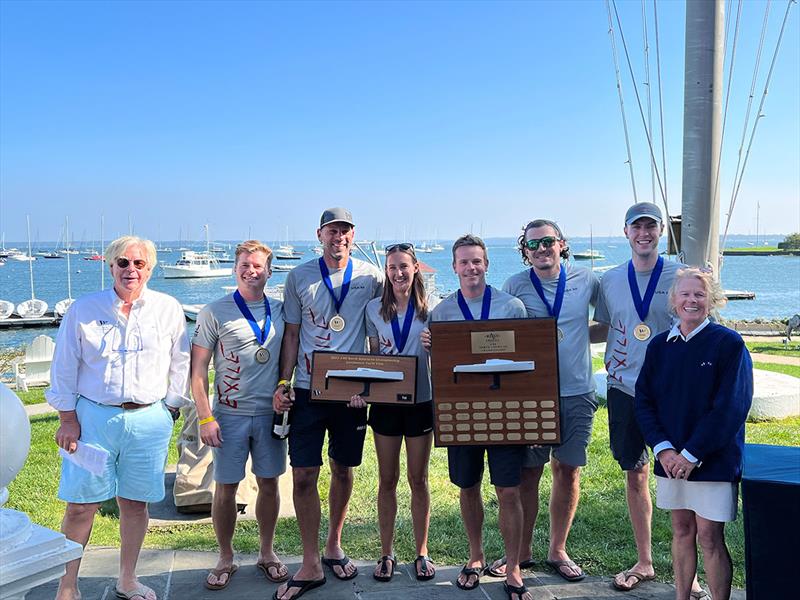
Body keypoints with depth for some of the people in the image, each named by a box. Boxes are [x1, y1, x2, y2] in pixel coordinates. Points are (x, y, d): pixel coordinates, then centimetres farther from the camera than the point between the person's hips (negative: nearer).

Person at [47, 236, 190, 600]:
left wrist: (169, 410, 8)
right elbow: (64, 369, 4)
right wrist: (68, 419, 1)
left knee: (135, 502, 10)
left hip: (148, 421, 1)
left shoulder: (168, 310, 3)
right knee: (81, 504, 1)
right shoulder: (84, 310, 0)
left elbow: (180, 365, 10)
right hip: (93, 417, -1)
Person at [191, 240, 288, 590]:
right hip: (230, 415, -3)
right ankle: (225, 559, 22)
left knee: (269, 483, 10)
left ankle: (267, 553, 28)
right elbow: (198, 367, -5)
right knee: (225, 488, 4)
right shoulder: (215, 312, -4)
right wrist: (205, 418, -10)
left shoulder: (280, 310, 6)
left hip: (271, 413, 3)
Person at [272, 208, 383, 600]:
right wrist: (284, 383, -3)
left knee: (343, 471, 12)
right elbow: (292, 334, 6)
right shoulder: (299, 277, 3)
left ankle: (333, 546, 33)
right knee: (303, 476, -3)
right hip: (308, 389, 0)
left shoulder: (371, 277, 2)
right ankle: (310, 565, 10)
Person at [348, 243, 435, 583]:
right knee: (387, 480, 10)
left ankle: (421, 553, 22)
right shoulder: (374, 309, 1)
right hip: (385, 402, 1)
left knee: (418, 479, 9)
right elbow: (372, 357, 5)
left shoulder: (429, 309, -3)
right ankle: (386, 553, 23)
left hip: (421, 401, -1)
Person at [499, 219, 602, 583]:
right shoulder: (514, 286, -1)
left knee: (568, 471, 8)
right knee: (527, 474, 5)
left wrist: (577, 336, -4)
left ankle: (558, 551, 24)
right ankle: (521, 551, 20)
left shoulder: (586, 281, 2)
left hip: (576, 393, 1)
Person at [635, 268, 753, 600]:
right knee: (681, 530, 14)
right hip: (670, 458, 4)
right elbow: (643, 400, 4)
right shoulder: (659, 345, 5)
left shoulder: (729, 343, -8)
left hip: (713, 459, -4)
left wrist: (693, 454, -15)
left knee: (709, 538, 0)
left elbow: (730, 408, -13)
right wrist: (663, 448, -9)